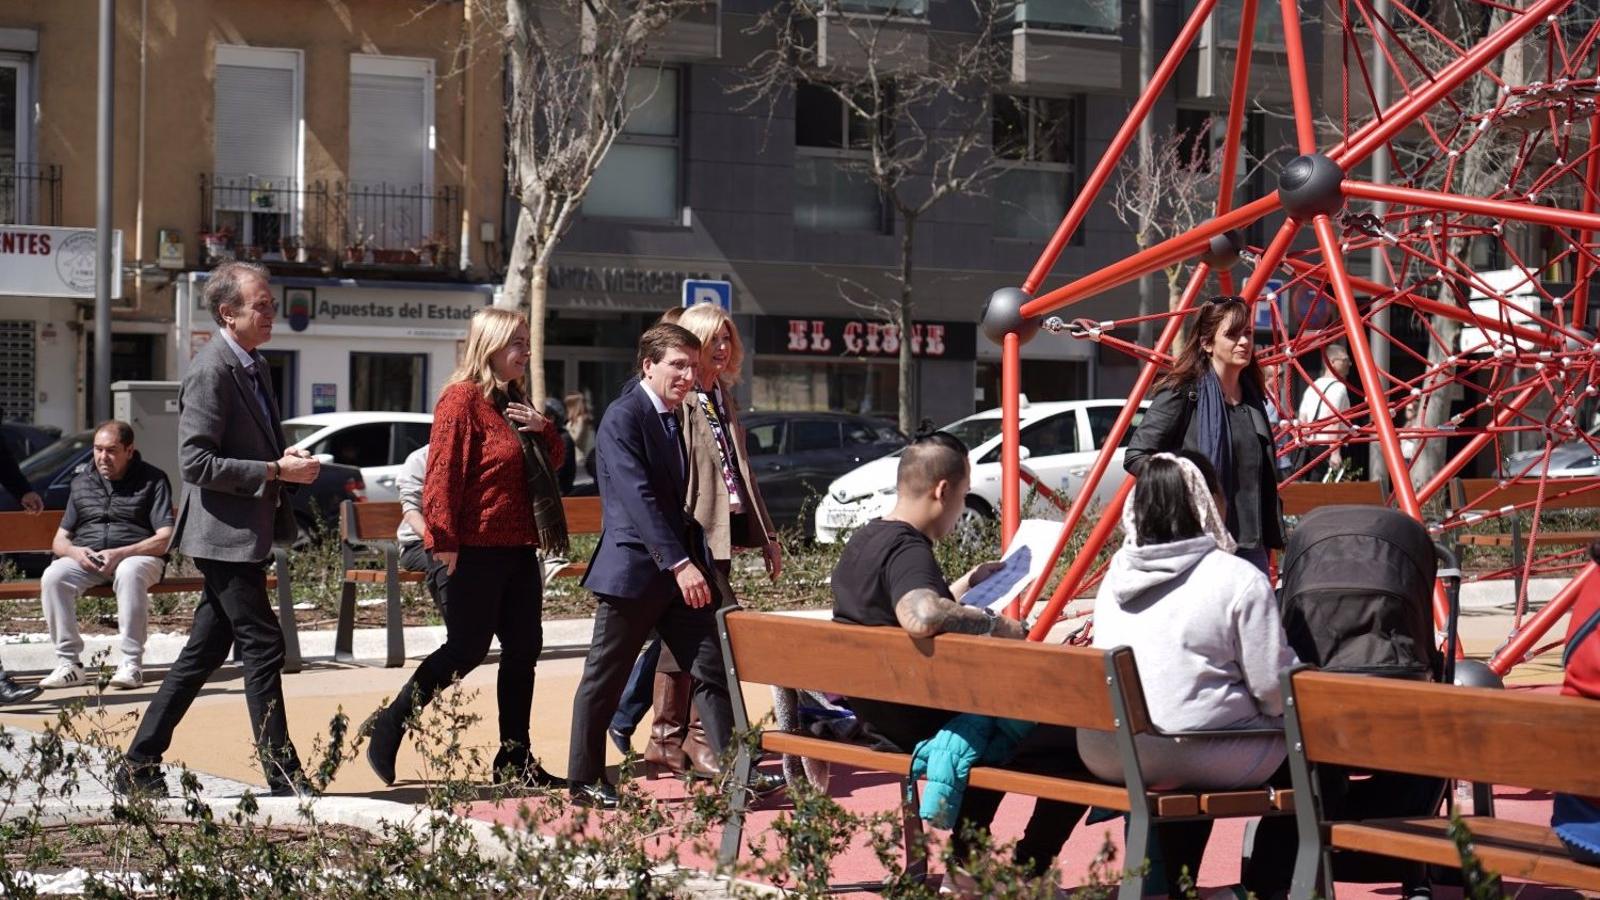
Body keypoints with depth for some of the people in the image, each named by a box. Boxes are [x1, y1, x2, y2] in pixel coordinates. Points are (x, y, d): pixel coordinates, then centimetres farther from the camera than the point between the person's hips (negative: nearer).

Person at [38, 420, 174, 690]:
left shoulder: (152, 480, 4)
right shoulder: (82, 483, 18)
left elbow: (164, 539, -7)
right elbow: (59, 541, 17)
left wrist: (120, 553, -21)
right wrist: (74, 551, -8)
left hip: (137, 555, -4)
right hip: (85, 558, 4)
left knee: (129, 573, -39)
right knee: (53, 577, -28)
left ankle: (132, 663, -35)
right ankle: (69, 662, -23)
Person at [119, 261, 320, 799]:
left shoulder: (255, 367, 15)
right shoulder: (211, 371, -16)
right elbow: (196, 463, -21)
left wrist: (288, 459, 6)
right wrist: (275, 471, -20)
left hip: (247, 533, 10)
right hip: (226, 534, -10)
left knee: (204, 653, 12)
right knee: (262, 648, -7)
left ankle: (139, 767, 18)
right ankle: (283, 776, -1)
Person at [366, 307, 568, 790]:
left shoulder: (514, 402, 17)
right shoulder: (463, 398, -11)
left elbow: (552, 461, 24)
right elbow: (442, 473, -17)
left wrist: (543, 429, 2)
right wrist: (443, 540, -22)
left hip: (517, 549, 9)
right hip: (474, 551, -9)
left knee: (523, 649, 8)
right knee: (467, 647, -5)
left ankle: (515, 758, 14)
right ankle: (388, 727, 9)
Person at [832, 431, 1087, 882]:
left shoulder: (862, 541, 9)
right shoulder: (908, 551, -21)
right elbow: (922, 617, -43)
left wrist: (964, 586, 22)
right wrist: (997, 623, -29)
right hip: (923, 722, -10)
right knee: (1074, 737, -9)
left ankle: (965, 866, 33)